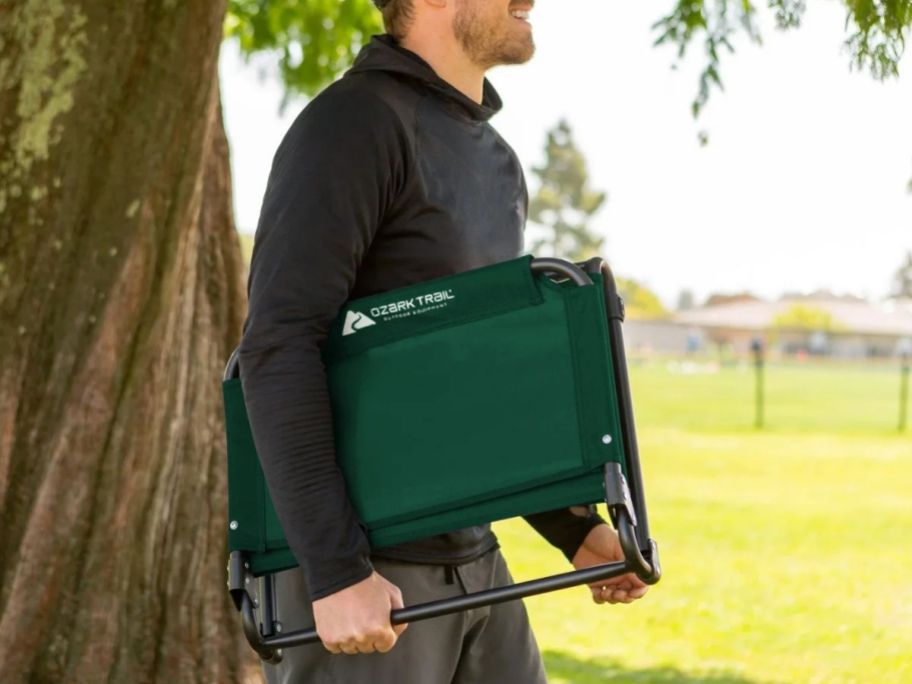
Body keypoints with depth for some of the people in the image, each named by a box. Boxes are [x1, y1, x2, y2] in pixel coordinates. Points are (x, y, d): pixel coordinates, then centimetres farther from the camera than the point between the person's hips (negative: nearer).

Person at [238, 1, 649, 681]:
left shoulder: (496, 163, 15)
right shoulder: (352, 123, -12)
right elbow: (278, 350, -20)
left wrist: (575, 528, 14)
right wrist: (337, 571, -25)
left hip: (473, 560, 8)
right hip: (364, 568, -8)